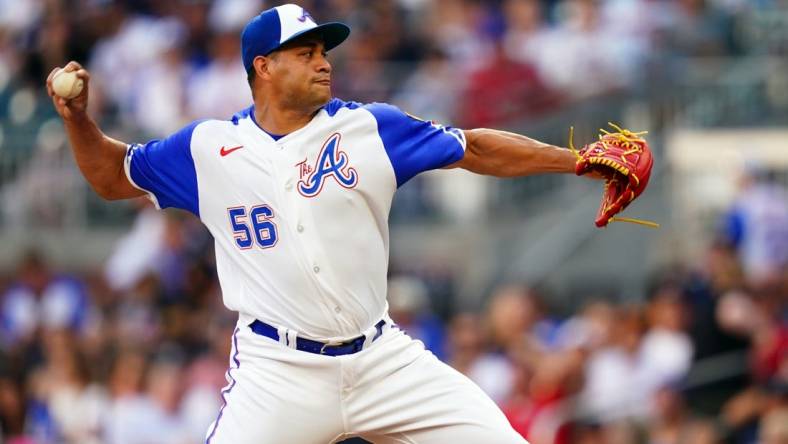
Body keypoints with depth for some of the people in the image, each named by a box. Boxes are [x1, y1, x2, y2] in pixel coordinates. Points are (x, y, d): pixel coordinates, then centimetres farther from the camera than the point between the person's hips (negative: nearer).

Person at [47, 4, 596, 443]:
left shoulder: (367, 128, 3)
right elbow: (111, 175, 17)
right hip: (278, 371, -2)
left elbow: (475, 149, 7)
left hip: (382, 359, 2)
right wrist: (78, 117, -1)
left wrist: (577, 160, 0)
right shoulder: (209, 149, 4)